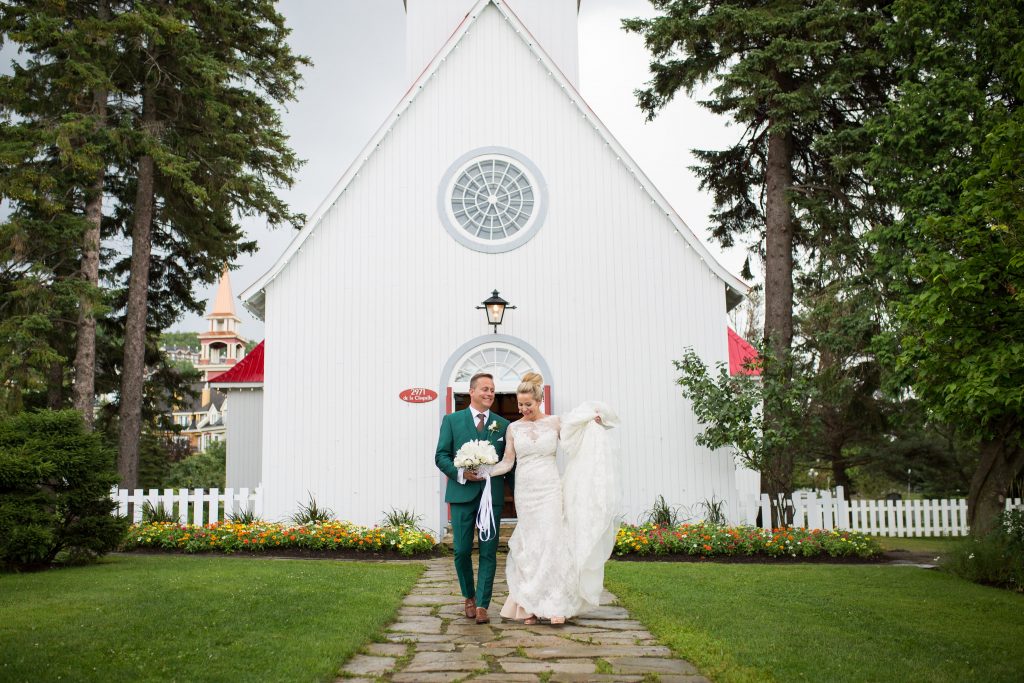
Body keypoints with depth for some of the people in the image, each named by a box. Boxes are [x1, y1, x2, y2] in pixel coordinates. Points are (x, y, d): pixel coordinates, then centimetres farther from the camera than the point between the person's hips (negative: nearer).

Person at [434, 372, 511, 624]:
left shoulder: (503, 425, 9)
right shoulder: (452, 420, 6)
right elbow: (441, 456, 2)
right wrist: (460, 473, -14)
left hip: (492, 496, 1)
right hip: (462, 494, -1)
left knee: (488, 552, -1)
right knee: (462, 551, 3)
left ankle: (482, 605, 5)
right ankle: (469, 597, 25)